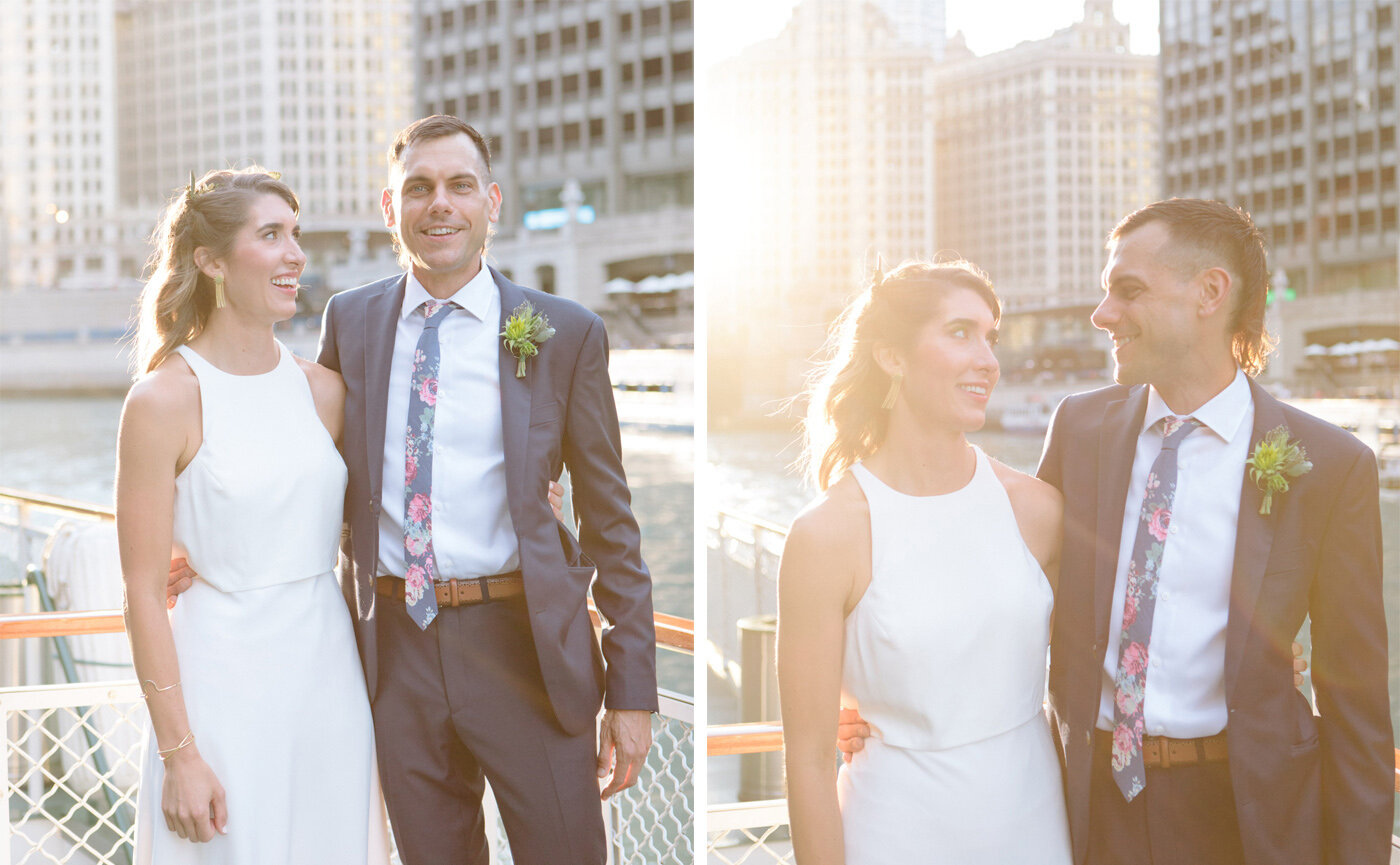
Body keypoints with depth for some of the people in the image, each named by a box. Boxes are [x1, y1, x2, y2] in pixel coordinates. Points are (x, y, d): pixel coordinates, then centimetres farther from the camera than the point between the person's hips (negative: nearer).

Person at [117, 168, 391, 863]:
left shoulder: (322, 389, 6)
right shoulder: (165, 400, -10)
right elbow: (143, 595, -10)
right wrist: (178, 753, -12)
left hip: (330, 674, 5)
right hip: (225, 687, -5)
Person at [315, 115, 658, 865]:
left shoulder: (566, 333, -1)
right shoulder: (349, 321, 7)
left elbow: (609, 517, 1)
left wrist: (632, 689, -2)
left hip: (528, 650, -2)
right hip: (397, 653, 2)